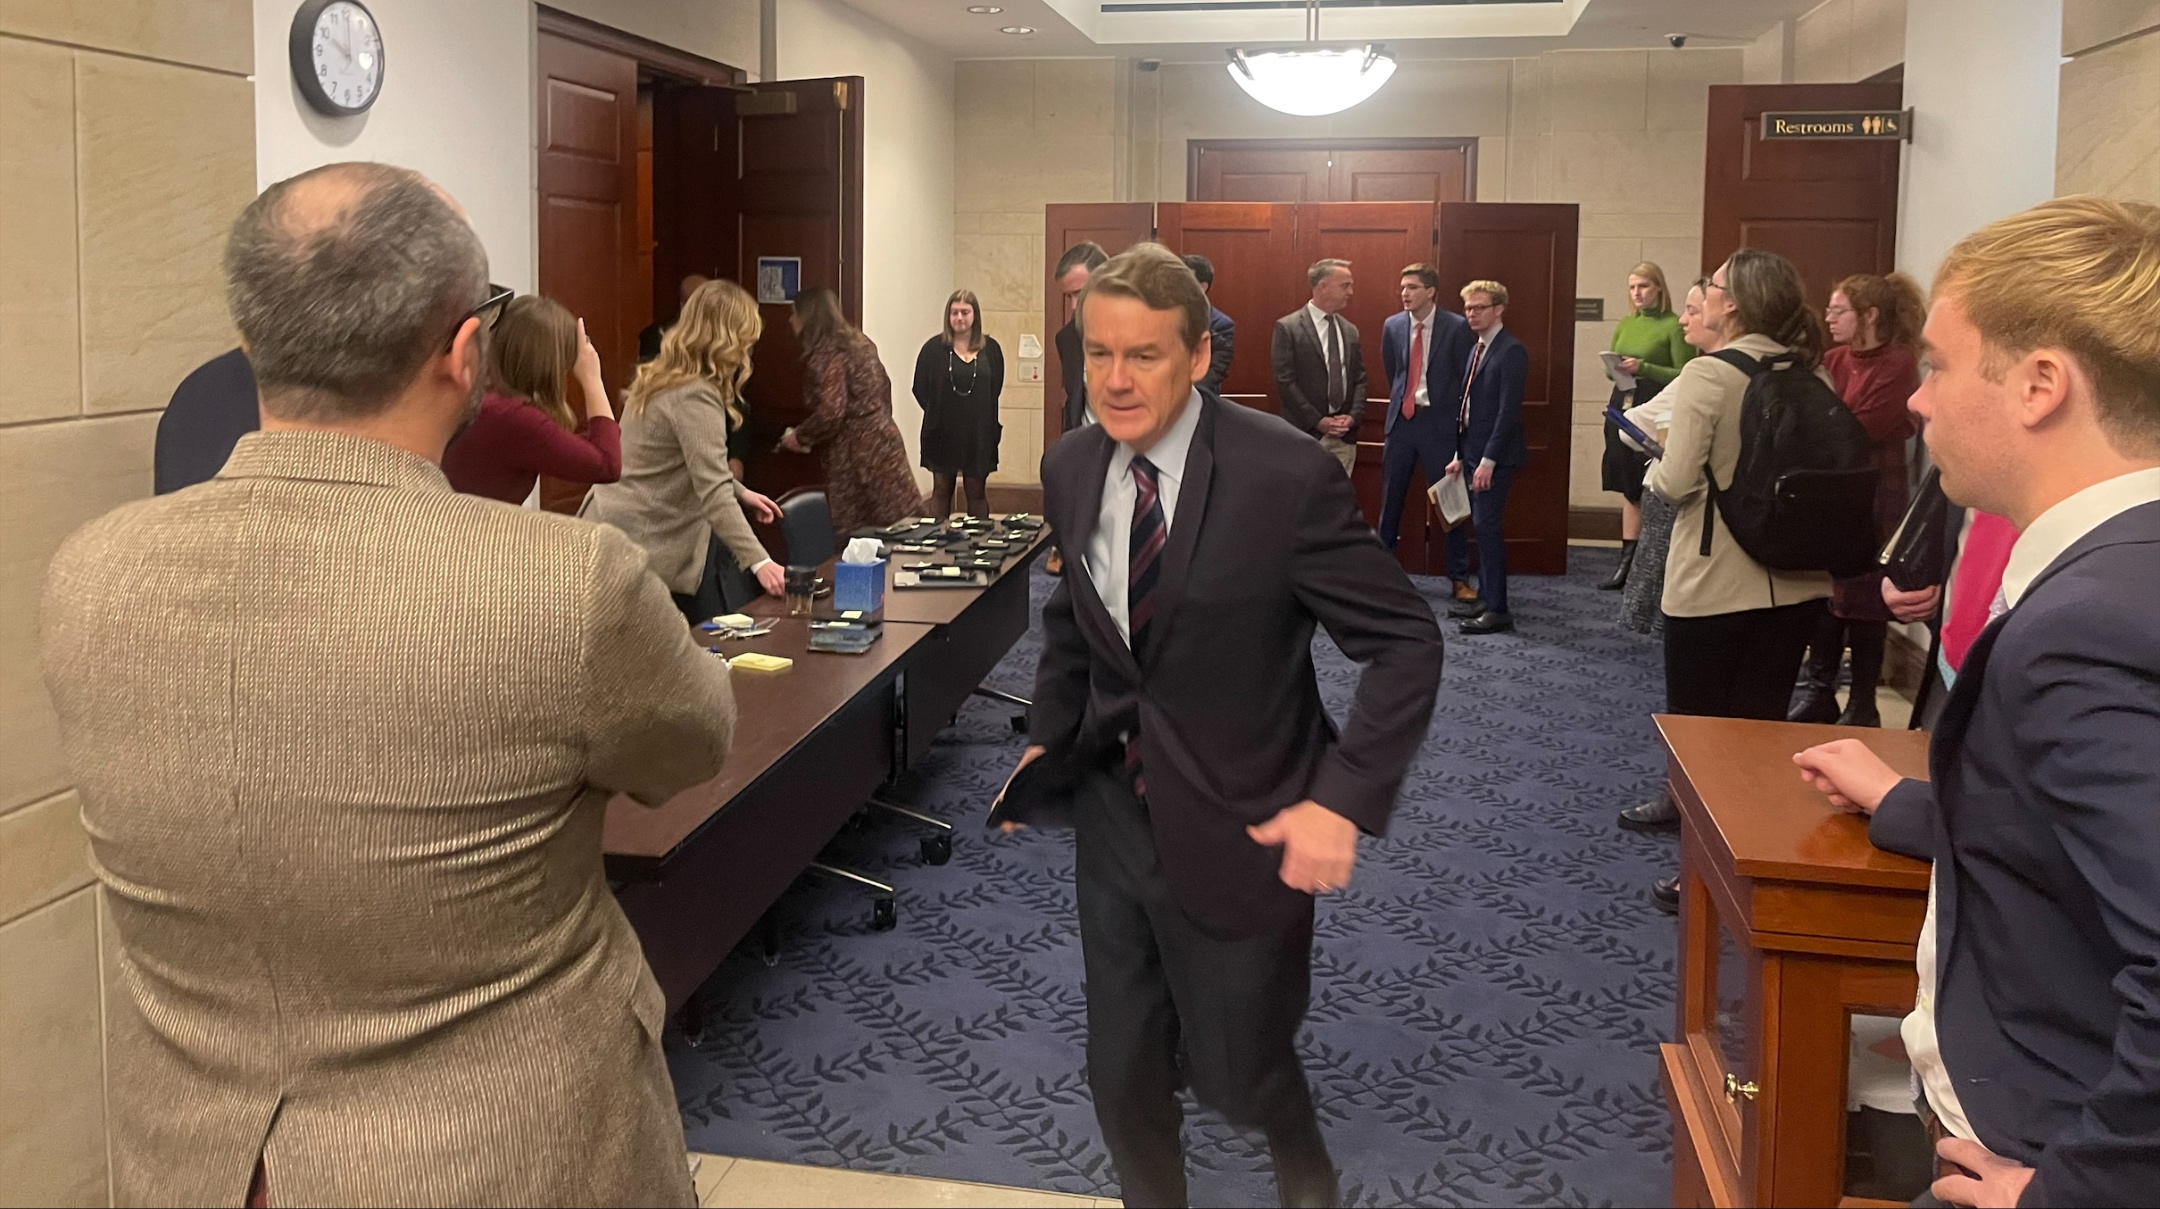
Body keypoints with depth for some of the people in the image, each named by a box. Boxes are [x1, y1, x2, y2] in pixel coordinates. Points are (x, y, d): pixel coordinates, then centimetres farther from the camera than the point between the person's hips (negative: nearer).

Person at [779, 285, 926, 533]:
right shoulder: (858, 341, 14)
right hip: (882, 439, 9)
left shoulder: (827, 353, -13)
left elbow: (831, 411, -21)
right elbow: (883, 386, 20)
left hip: (855, 454, -9)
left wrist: (800, 436, -7)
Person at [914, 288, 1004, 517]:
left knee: (977, 491, 8)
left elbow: (996, 389, 5)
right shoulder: (934, 348, -4)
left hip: (979, 433, 1)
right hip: (942, 433, -1)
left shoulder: (990, 349, 1)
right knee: (941, 490, 8)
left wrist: (991, 423, 0)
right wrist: (937, 414, 1)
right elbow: (920, 389, 1)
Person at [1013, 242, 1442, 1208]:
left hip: (1239, 827, -4)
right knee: (1122, 1072, 14)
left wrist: (1344, 799, -24)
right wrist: (1048, 738, 5)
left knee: (1234, 1070, 11)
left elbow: (1406, 642, -17)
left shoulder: (1285, 475, -20)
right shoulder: (1069, 468, -3)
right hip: (1114, 811, 5)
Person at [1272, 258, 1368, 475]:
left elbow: (1360, 378, 14)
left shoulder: (1350, 330, 14)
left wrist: (1354, 416, -4)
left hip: (1344, 436, 5)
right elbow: (1285, 381, -10)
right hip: (1305, 434, -5)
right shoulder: (1287, 327, -5)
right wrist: (1317, 421, -13)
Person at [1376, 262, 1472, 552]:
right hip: (1401, 419, 4)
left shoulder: (1456, 327, -8)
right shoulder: (1392, 325, 3)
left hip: (1439, 421, -3)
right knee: (1391, 495, 10)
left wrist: (1457, 420, 1)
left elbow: (1465, 377, -2)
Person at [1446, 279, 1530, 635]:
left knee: (1486, 526, -9)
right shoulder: (1476, 350, 15)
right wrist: (1460, 454, 13)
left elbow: (1508, 410, -18)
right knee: (1481, 526, 12)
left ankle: (1497, 610, -5)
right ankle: (1484, 597, 20)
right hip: (1474, 452, 8)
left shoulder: (1511, 351, -12)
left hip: (1496, 455, -8)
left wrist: (1488, 460, -21)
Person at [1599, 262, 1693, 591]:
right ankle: (1627, 562, 12)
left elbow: (1684, 376, -9)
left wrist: (1643, 368, -18)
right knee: (1629, 489, 9)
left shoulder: (1673, 325, -5)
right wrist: (1613, 368, -3)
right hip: (1622, 406, 7)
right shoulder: (1625, 323, 14)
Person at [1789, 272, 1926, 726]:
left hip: (1872, 498, -6)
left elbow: (1860, 431, -17)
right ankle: (1818, 693, 22)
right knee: (1824, 592, 11)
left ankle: (1862, 705, 14)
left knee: (1863, 600, 3)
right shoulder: (1835, 361, 9)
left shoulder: (1897, 365, -12)